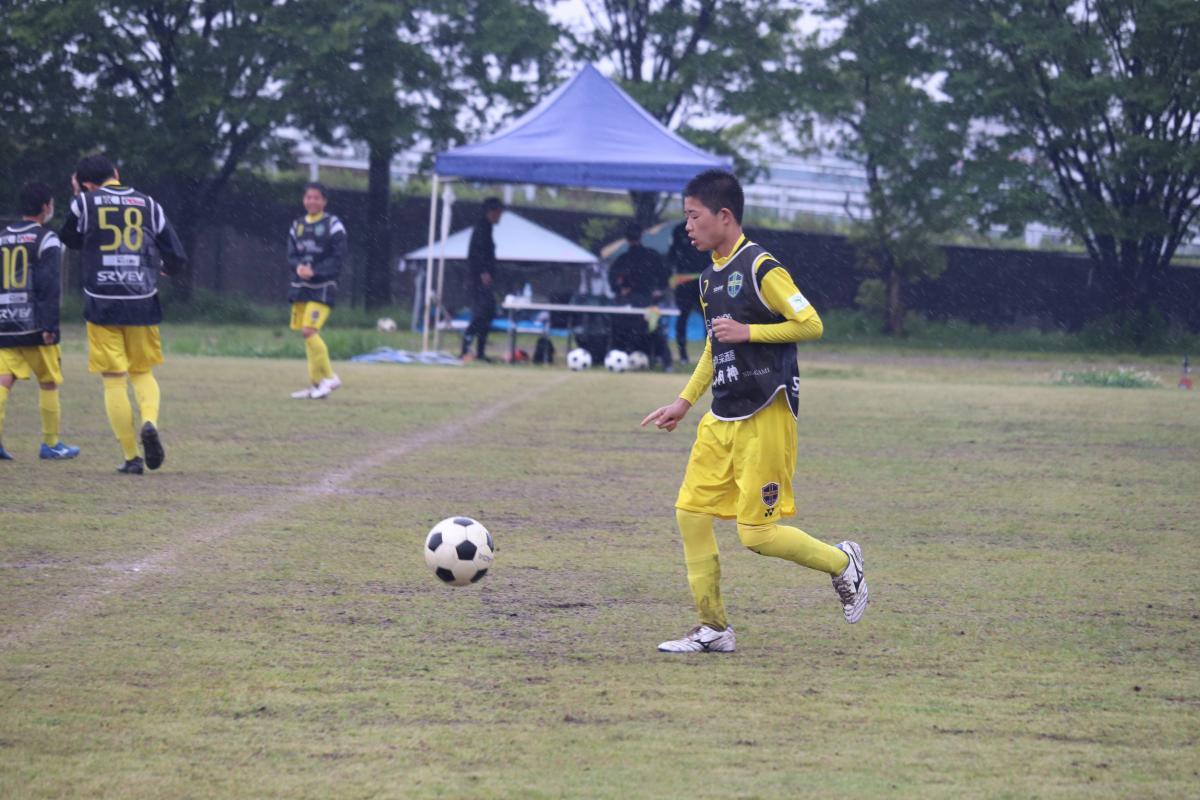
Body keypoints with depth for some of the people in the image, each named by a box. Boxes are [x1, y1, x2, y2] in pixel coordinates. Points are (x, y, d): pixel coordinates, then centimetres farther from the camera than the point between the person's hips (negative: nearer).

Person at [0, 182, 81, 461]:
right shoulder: (46, 240, -5)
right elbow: (48, 285, -14)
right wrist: (49, 325, -16)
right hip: (34, 324, -4)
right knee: (48, 383, 9)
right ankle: (50, 444, 16)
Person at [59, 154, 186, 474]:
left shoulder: (84, 204, -1)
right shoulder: (148, 204, 5)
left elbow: (70, 240, 20)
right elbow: (176, 258, 8)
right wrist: (158, 268, 30)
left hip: (102, 304, -2)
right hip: (142, 304, 2)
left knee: (114, 382, 4)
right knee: (143, 373, 17)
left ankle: (132, 457, 1)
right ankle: (150, 421, -13)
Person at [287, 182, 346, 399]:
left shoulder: (332, 225, -4)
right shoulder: (297, 225, 13)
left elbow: (338, 258, -9)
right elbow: (291, 256, 11)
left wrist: (314, 271, -20)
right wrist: (298, 267, -13)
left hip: (322, 287, -6)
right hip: (300, 286, 6)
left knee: (309, 331, -18)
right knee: (307, 335, 7)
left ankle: (329, 377, -5)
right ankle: (316, 383, 14)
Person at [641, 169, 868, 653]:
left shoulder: (760, 268, -13)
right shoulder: (711, 276, 14)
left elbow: (810, 324, -15)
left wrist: (748, 331, -19)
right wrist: (684, 403, 23)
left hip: (765, 417, -9)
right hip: (723, 418, 9)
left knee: (756, 533, -9)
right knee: (691, 510, 0)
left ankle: (841, 563, 16)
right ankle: (713, 629, 8)